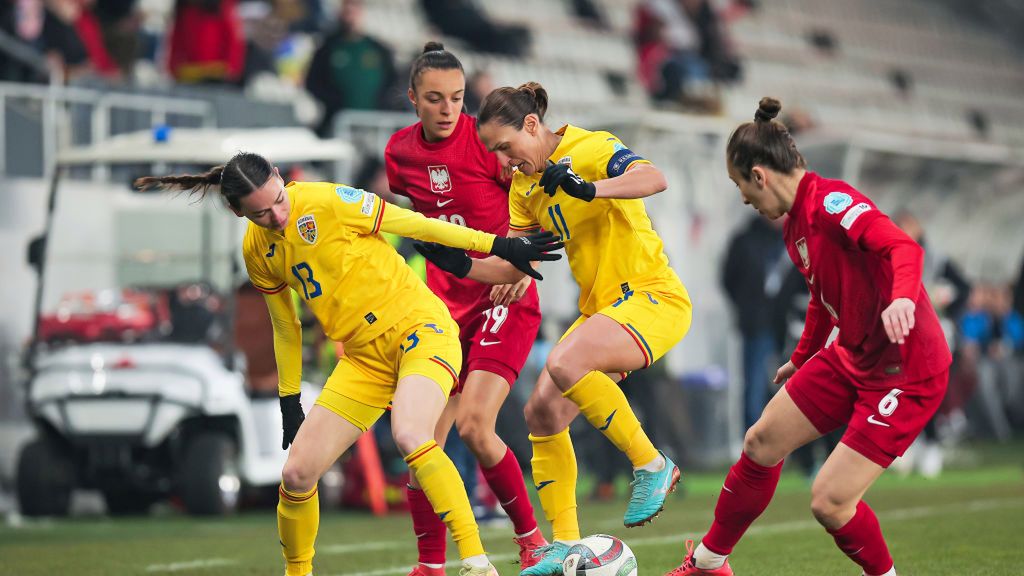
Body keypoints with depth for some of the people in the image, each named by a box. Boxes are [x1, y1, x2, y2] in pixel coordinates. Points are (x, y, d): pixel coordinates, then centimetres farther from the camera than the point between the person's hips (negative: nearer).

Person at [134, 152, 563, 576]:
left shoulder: (327, 202, -16)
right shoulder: (257, 251, 1)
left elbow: (415, 224, -9)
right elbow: (285, 326, 15)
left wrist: (498, 245, -8)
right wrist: (289, 400, 18)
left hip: (419, 328, -6)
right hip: (364, 358, 6)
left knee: (409, 435, -33)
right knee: (296, 474, -1)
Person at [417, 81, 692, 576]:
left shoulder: (591, 148, -13)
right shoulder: (524, 187, 11)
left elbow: (654, 178, -30)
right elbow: (513, 267, 13)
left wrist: (590, 188, -44)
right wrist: (461, 265, -4)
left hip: (653, 297, -9)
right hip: (600, 308, 9)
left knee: (564, 365, -31)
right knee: (542, 410, -2)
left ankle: (651, 465, -15)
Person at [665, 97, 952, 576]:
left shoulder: (830, 201, -21)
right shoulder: (794, 226, 9)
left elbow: (903, 247, -36)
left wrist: (902, 297, -56)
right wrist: (802, 360, 38)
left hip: (907, 372, -10)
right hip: (851, 357, 10)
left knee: (829, 502, -13)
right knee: (762, 442, 14)